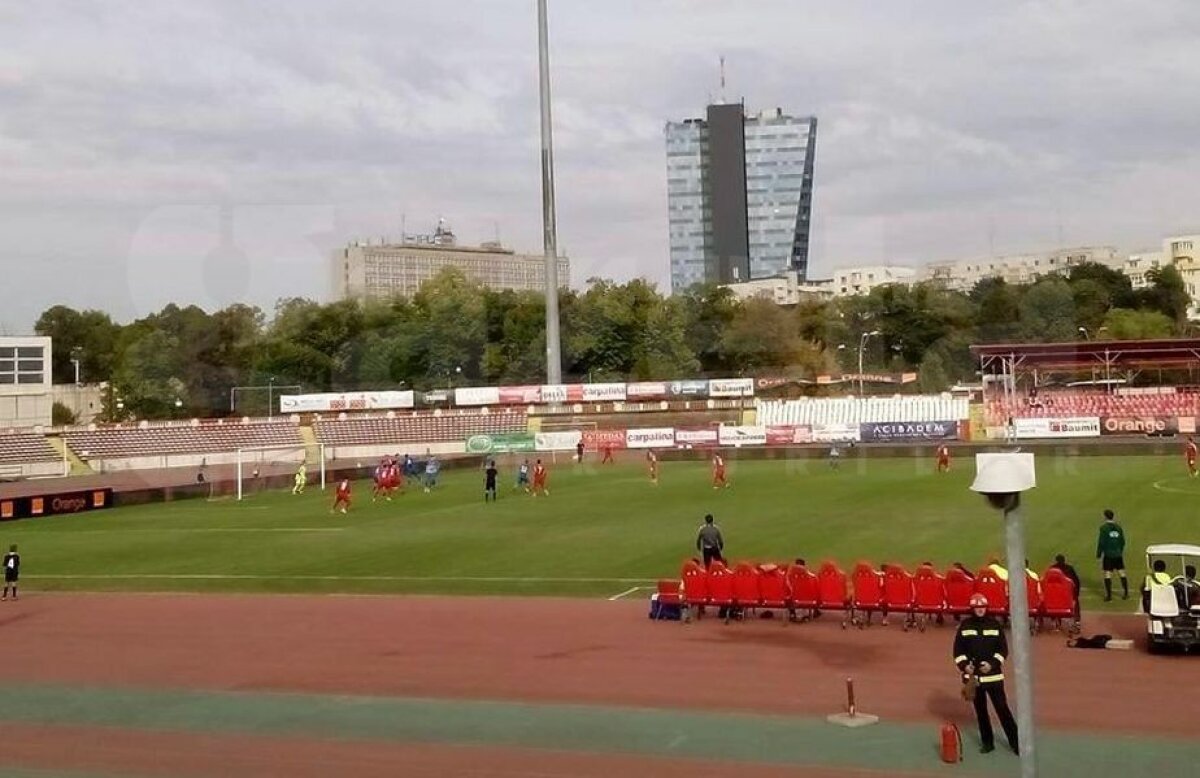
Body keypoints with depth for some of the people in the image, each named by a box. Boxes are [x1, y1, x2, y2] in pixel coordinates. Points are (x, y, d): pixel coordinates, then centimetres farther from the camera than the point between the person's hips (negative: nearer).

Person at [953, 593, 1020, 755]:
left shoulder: (994, 624, -1)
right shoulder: (965, 625, 1)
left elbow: (1003, 649, -1)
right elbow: (958, 649, 4)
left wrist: (992, 664, -13)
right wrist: (964, 664, -11)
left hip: (993, 674, -2)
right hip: (973, 675, 2)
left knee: (1002, 708, -3)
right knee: (980, 710, 9)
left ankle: (1015, 742, 4)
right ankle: (988, 742, 20)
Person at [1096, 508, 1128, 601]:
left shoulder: (1104, 528, -11)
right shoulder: (1118, 527, 4)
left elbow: (1101, 542, -12)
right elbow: (1123, 541, 10)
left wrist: (1098, 554, -3)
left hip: (1108, 554, -5)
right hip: (1118, 554, 5)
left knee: (1107, 574, 0)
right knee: (1122, 573, 12)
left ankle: (1109, 595, 0)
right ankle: (1125, 593, 19)